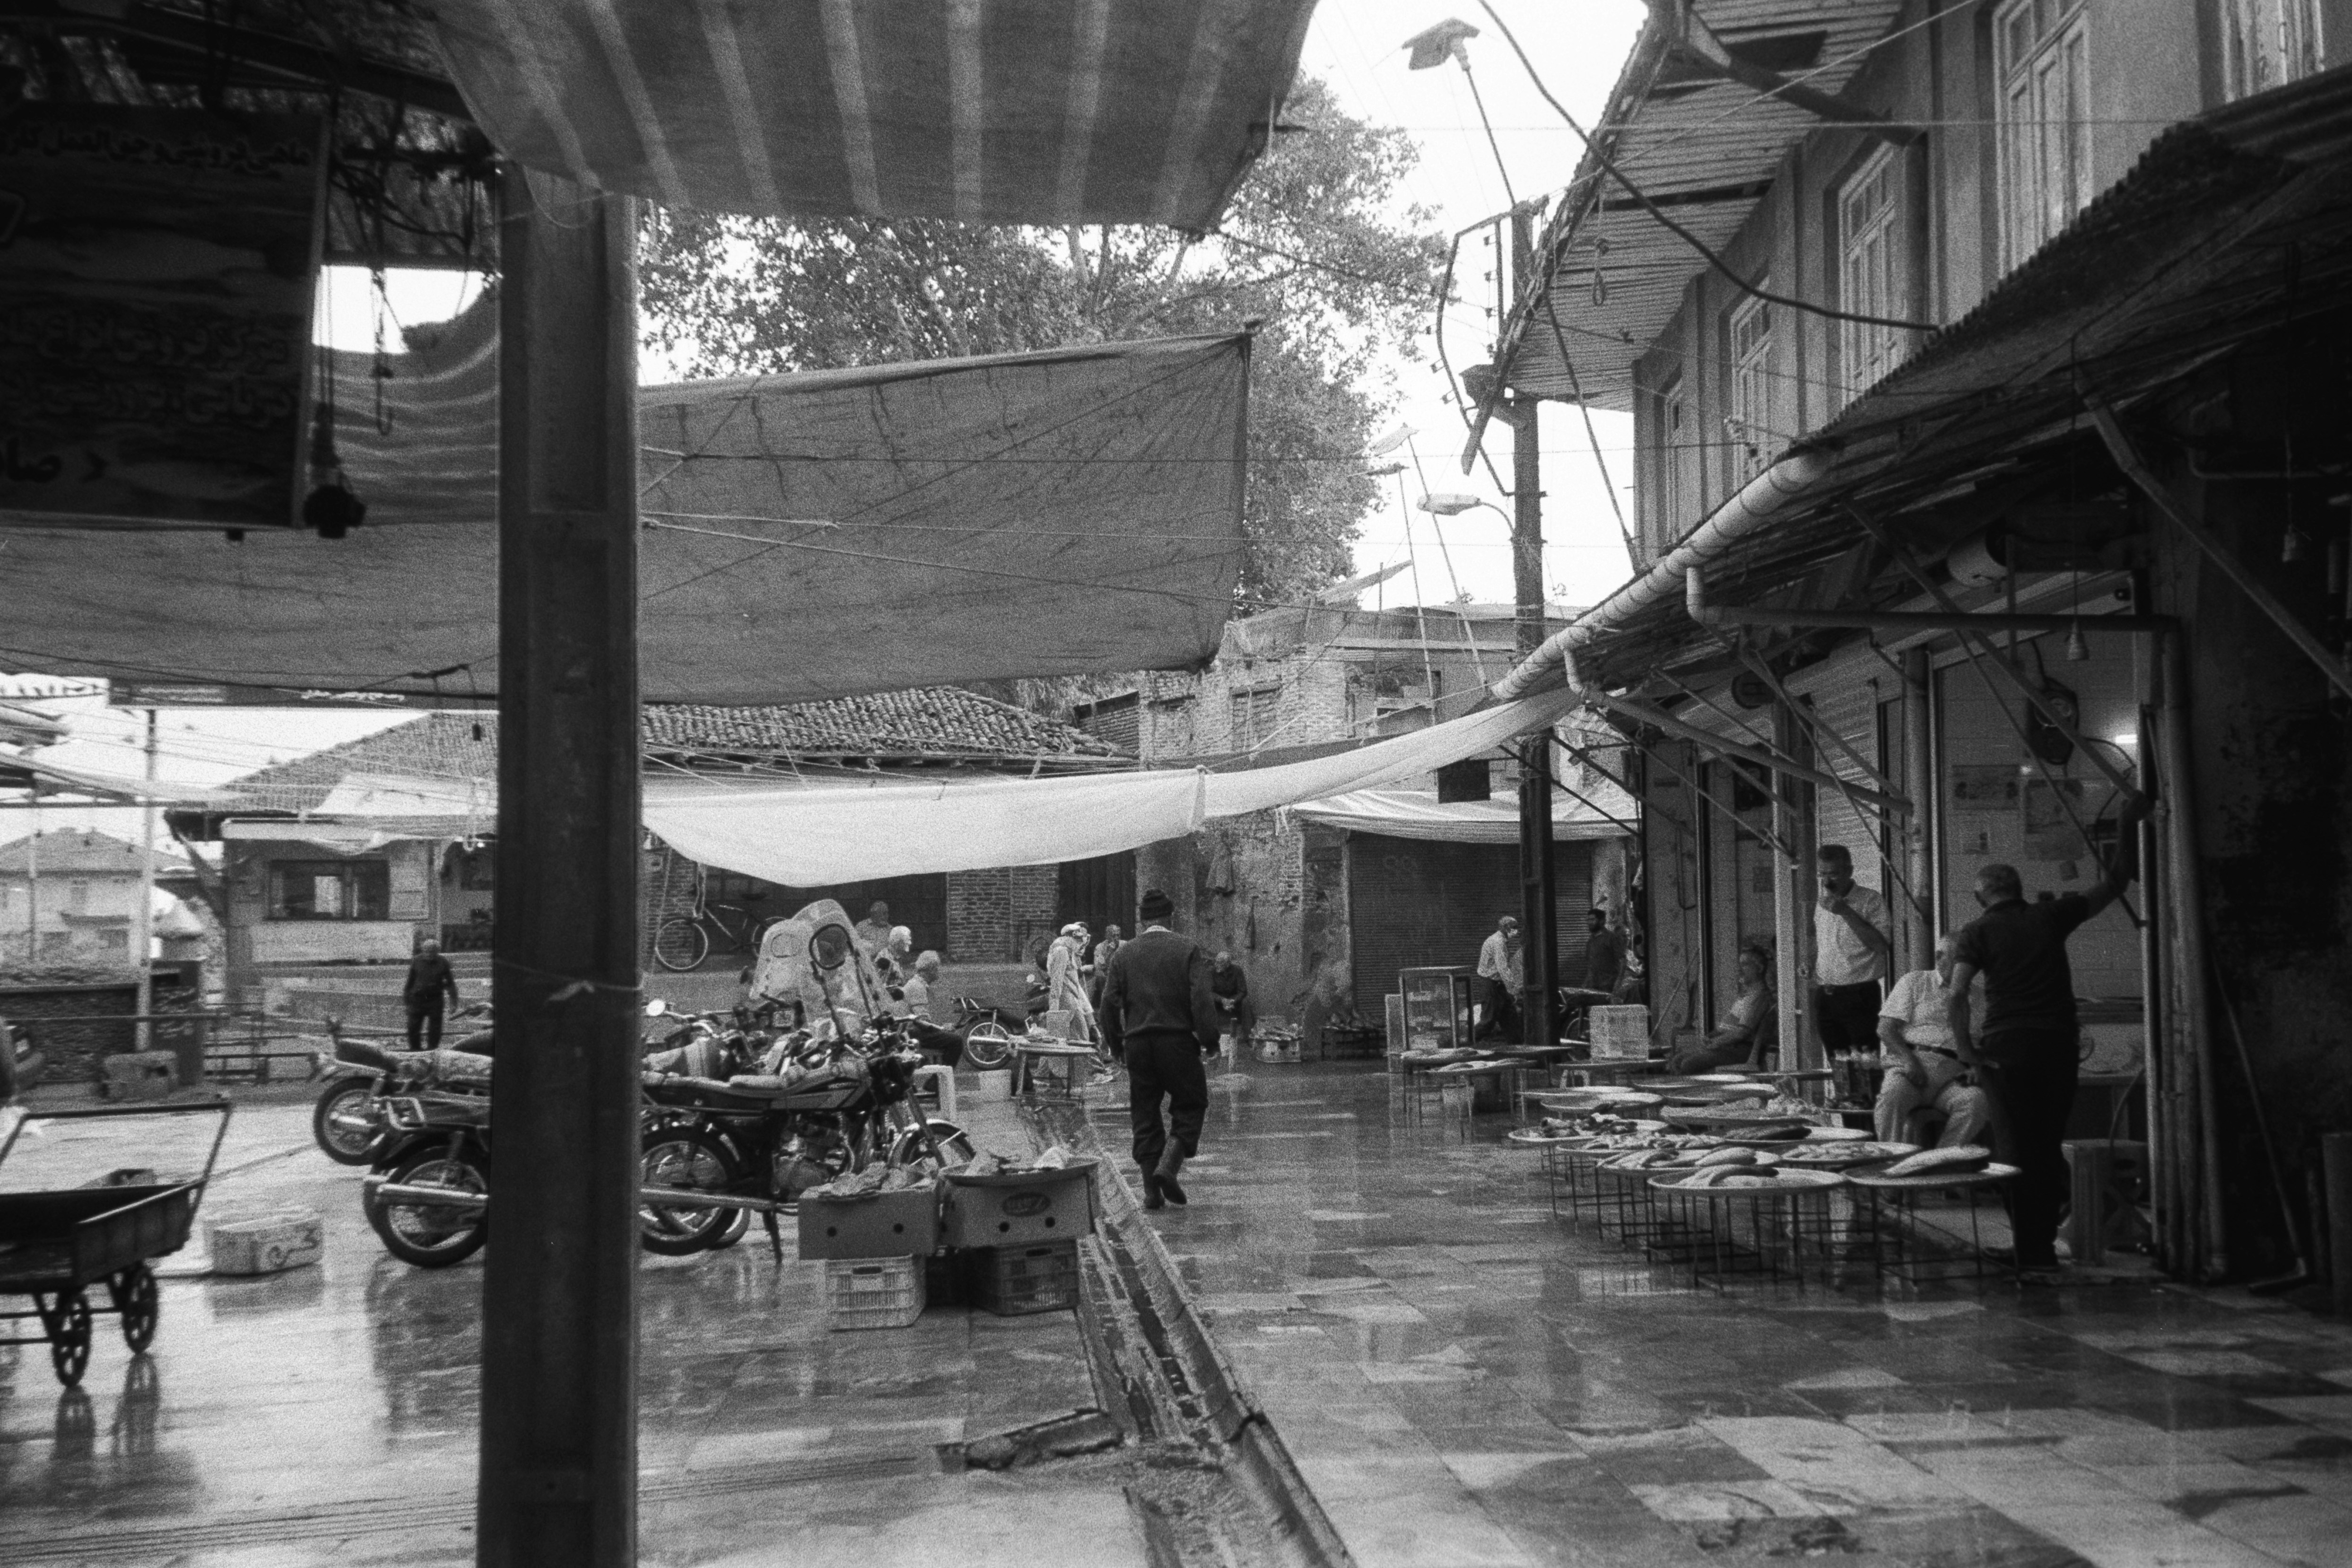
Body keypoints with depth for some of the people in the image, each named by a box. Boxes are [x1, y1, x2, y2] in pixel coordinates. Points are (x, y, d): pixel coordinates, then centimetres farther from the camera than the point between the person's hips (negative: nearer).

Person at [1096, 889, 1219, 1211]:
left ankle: (1152, 1191, 8)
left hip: (1137, 1043, 3)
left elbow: (1109, 1004, 3)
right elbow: (1202, 1000, -11)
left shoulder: (1124, 954, 6)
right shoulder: (1188, 949, -2)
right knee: (1190, 1106, 11)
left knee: (1145, 1115, 10)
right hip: (1178, 1040, -3)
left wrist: (1116, 1045, 13)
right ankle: (1168, 1168, -9)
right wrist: (1210, 1040, -4)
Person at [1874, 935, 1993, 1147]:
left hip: (1952, 1075, 2)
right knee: (1892, 1094, -35)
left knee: (1977, 1100, -32)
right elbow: (1885, 1029, 7)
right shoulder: (1914, 982, 17)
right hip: (1910, 1065, -1)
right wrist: (1908, 1060, -10)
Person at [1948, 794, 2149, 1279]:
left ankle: (2033, 1256, -1)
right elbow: (2113, 884, 21)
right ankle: (2045, 1238, 19)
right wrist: (2130, 826, 27)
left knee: (2016, 1153, 1)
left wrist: (1965, 1049, -4)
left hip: (2005, 1048, -2)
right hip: (2058, 1045, 3)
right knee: (2050, 1148, 14)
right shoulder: (2051, 917, 11)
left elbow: (1957, 995, -10)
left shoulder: (1979, 932, 3)